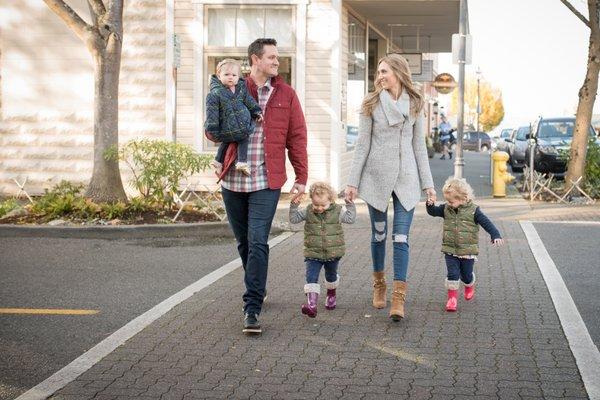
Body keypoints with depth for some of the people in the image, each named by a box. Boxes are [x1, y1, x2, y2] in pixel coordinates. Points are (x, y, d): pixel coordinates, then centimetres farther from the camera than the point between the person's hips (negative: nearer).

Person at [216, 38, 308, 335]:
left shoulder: (286, 94, 6)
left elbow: (296, 138, 6)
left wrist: (301, 178, 2)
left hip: (266, 181, -2)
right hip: (233, 179, 2)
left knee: (258, 243, -11)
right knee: (243, 242, 14)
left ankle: (252, 309, -11)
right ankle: (256, 290, 34)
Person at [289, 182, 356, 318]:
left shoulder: (336, 211, -5)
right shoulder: (308, 212, -4)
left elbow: (350, 218, -3)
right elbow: (294, 219, -4)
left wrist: (350, 204, -11)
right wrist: (294, 206, -17)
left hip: (333, 253, 1)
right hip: (313, 254, -1)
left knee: (331, 276, 23)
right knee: (311, 277, -16)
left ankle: (331, 294, 50)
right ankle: (311, 304, -24)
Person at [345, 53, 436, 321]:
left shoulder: (415, 104, 6)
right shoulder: (371, 104, 1)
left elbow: (419, 146, 9)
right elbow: (362, 145, 1)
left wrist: (428, 183, 7)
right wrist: (353, 182, -3)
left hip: (406, 178, 0)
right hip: (376, 176, 0)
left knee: (401, 237, -6)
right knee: (379, 234, 9)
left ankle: (398, 298, -8)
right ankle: (379, 285, 27)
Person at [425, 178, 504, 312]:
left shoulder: (473, 210, -11)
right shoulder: (446, 209, 0)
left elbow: (486, 223, -12)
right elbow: (433, 212, 4)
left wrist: (496, 236, -24)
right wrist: (430, 205, -19)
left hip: (468, 251, -2)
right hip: (450, 250, 2)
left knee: (466, 275, 14)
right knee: (452, 274, -9)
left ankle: (469, 286, 47)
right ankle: (452, 297, 2)